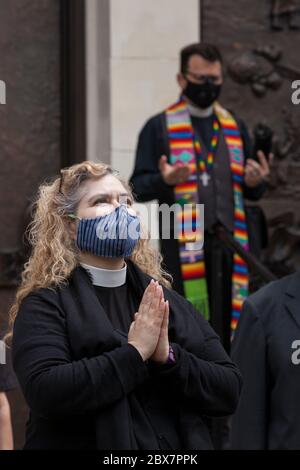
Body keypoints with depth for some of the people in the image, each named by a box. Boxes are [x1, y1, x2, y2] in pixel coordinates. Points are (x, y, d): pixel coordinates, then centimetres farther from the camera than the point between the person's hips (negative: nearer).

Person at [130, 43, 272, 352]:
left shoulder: (234, 127, 17)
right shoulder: (159, 128, 5)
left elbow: (254, 193, 19)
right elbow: (138, 188, -1)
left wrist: (255, 181, -6)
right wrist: (164, 180, -22)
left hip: (229, 245, 4)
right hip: (182, 246, -4)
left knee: (227, 327, 3)